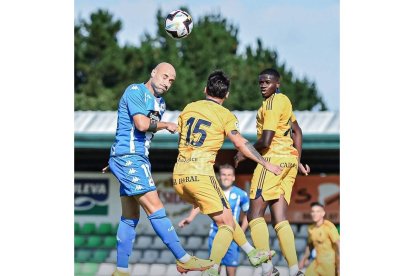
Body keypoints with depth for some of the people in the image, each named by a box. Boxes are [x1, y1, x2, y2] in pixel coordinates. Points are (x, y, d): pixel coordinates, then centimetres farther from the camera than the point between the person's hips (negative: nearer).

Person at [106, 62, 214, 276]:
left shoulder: (160, 103, 18)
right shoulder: (135, 91, -9)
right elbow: (141, 124, -21)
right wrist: (167, 125, -5)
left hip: (139, 160, 10)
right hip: (128, 158, -10)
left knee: (130, 218, 9)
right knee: (155, 208, -12)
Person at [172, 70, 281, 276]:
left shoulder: (188, 109, 14)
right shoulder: (225, 115, -2)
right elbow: (241, 144, -7)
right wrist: (266, 164, 0)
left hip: (179, 176, 7)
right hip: (201, 174, -7)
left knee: (224, 214, 22)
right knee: (227, 223, 1)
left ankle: (252, 253, 31)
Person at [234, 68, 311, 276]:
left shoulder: (271, 104, -11)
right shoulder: (283, 100, 18)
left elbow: (265, 141, -17)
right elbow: (297, 132, 25)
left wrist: (244, 154, -2)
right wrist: (298, 161, 27)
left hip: (273, 158, -9)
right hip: (289, 158, 9)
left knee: (255, 214, -10)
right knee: (279, 218, 5)